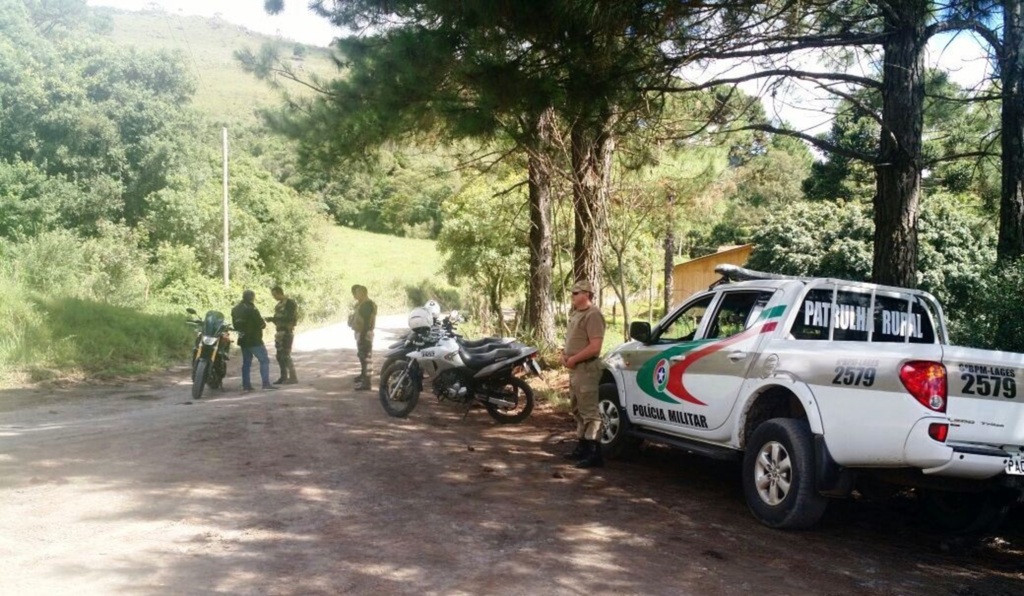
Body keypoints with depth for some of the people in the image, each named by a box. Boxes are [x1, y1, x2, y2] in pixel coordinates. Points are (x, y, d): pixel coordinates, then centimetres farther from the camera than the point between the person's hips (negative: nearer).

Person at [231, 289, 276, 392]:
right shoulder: (251, 309, -17)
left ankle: (246, 385, 11)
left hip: (243, 340, 8)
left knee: (246, 362, 14)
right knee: (264, 360, -6)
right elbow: (261, 323, -16)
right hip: (254, 340, -8)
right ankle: (266, 383, -14)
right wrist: (264, 323, 6)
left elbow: (235, 324, 16)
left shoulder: (235, 309, 9)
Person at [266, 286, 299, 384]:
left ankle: (293, 377, -5)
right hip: (279, 332, 9)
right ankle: (284, 377, 17)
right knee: (279, 356, 9)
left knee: (286, 355, -10)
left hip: (287, 332, -9)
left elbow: (290, 318, -19)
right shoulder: (279, 304, 14)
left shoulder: (290, 303, -12)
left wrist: (274, 319, -20)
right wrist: (272, 319, 1)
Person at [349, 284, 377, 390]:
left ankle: (366, 382, -11)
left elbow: (367, 322, -23)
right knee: (361, 355, 24)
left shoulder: (367, 304, -19)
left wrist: (362, 336, -24)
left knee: (366, 357, -10)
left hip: (365, 334, -11)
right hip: (359, 333, 11)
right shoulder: (361, 303, 12)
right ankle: (363, 375, 40)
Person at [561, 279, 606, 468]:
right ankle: (582, 447, 27)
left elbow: (594, 348, -22)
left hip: (586, 369, -11)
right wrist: (564, 354, 6)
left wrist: (573, 359, -16)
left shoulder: (592, 315, -15)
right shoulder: (576, 314, 16)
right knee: (578, 410, 17)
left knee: (589, 412, -11)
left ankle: (594, 454, -10)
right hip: (575, 369, 11)